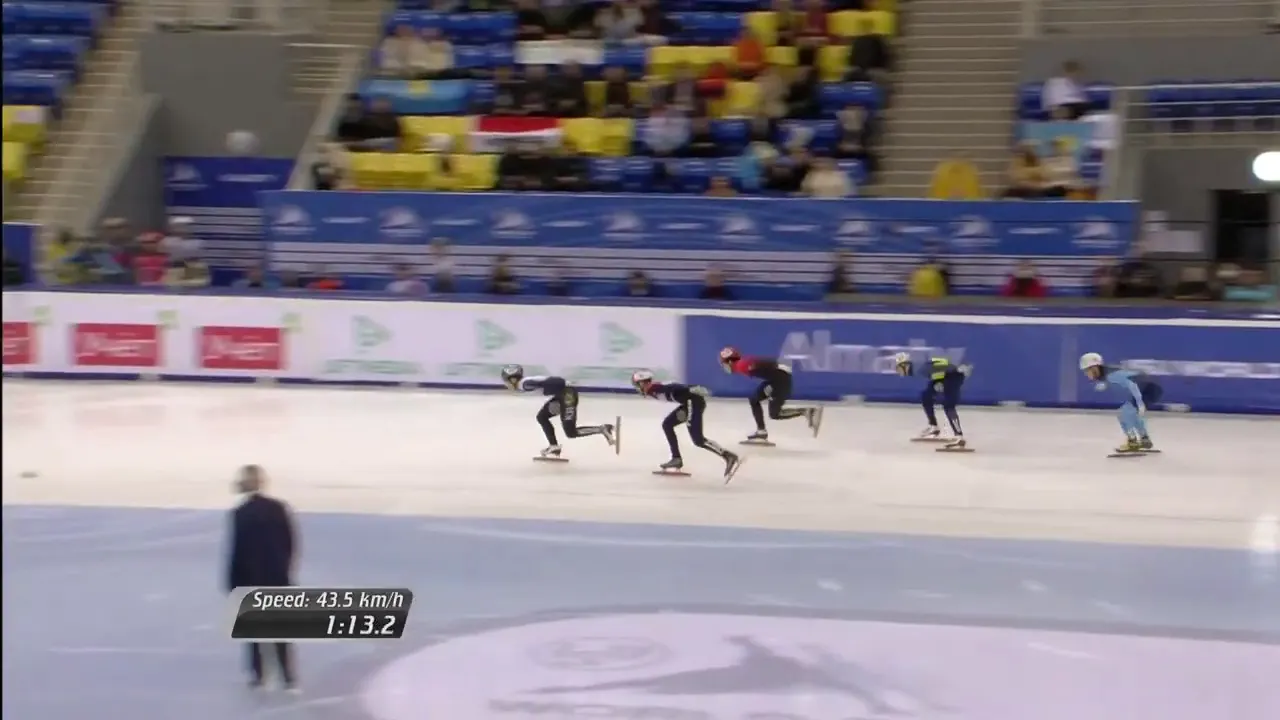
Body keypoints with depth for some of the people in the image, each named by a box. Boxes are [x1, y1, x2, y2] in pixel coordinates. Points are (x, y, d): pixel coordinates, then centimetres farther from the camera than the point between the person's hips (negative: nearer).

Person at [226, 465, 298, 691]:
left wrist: (233, 584, -4)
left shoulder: (240, 513, -13)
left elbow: (237, 550, -11)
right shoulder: (279, 508, -2)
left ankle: (258, 675, 15)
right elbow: (291, 544, 2)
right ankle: (289, 677, 4)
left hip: (250, 579, -3)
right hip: (277, 577, 3)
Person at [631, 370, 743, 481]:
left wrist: (692, 389, -30)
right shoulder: (656, 389, 22)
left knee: (698, 440, -12)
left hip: (693, 401, -10)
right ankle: (676, 459, 21)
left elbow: (675, 388, -18)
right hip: (690, 402, 10)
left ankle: (729, 457, -19)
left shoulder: (654, 388, -5)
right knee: (667, 424, 20)